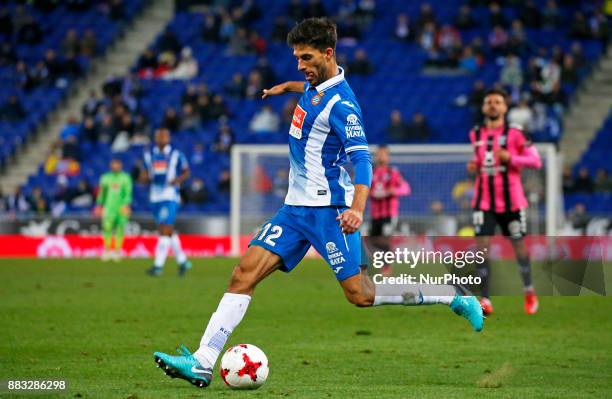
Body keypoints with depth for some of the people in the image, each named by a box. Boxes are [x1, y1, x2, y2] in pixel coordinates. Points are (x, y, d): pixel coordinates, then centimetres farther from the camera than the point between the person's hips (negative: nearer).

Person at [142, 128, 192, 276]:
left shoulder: (176, 155, -2)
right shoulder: (149, 154, 10)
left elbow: (186, 172, 4)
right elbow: (146, 175, 17)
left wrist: (178, 179, -15)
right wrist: (146, 177, -6)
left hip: (170, 195, -6)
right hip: (155, 196, 6)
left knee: (165, 230, -14)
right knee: (168, 231, 13)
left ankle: (158, 265, -15)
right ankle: (182, 261, 27)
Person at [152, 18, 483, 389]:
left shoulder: (341, 104, -17)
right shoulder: (315, 85, 9)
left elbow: (362, 160, -24)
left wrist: (357, 208, -38)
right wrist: (287, 87, 45)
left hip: (328, 209, -8)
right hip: (297, 207, 8)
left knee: (361, 294, -9)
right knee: (244, 274, -5)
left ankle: (455, 299, 4)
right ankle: (203, 363, -10)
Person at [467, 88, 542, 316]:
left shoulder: (514, 133, -7)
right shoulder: (476, 135, 6)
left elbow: (536, 161, -9)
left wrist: (510, 158, -22)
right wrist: (473, 166, 0)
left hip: (511, 201, -3)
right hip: (484, 201, 3)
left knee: (519, 245, 9)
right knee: (482, 245, -9)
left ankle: (529, 292, 31)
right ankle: (484, 300, -7)